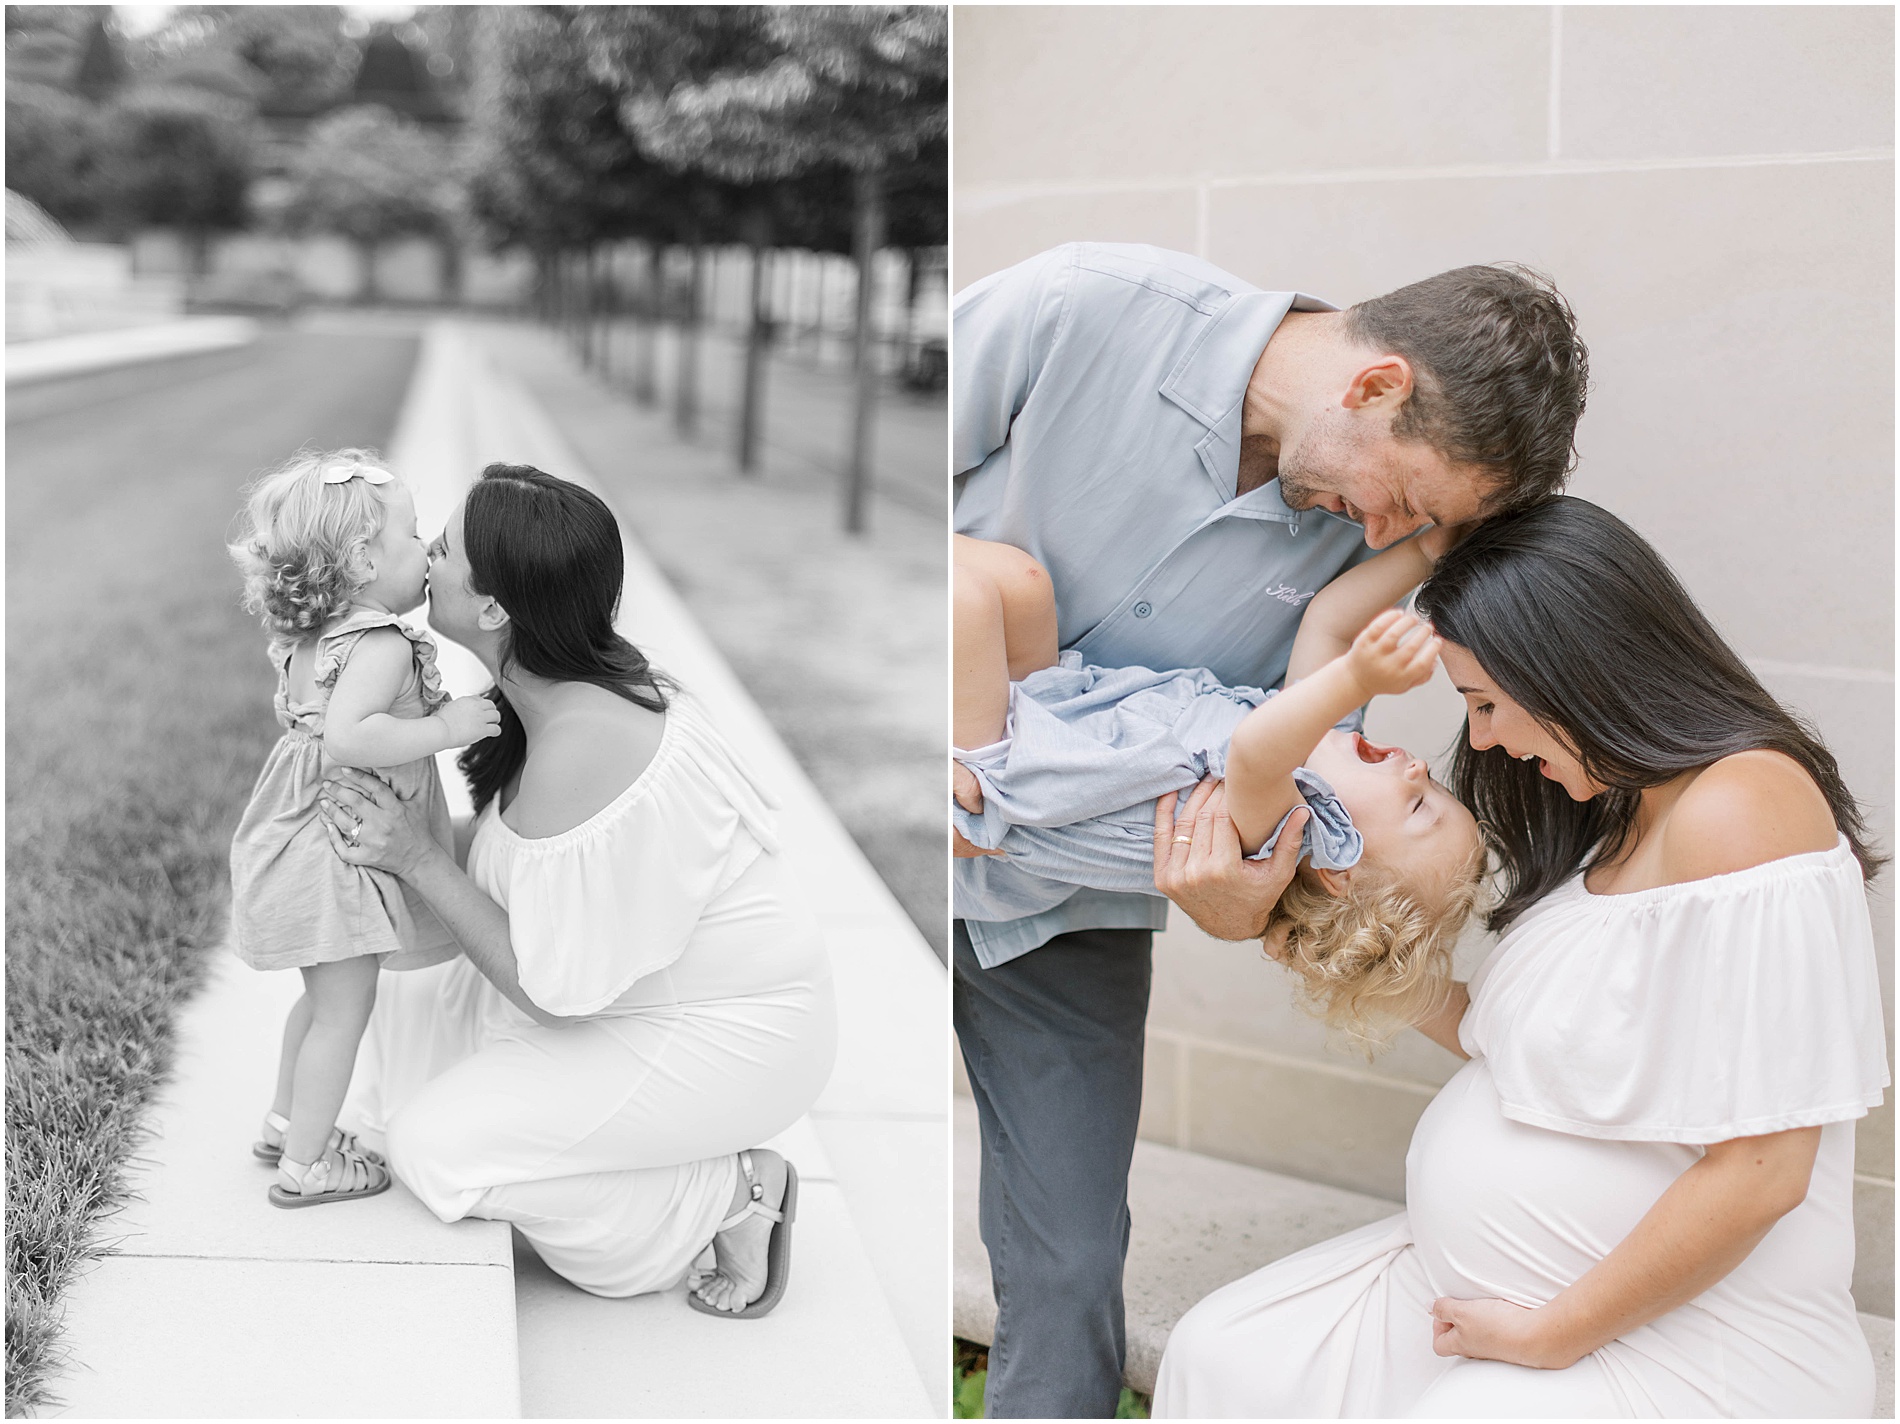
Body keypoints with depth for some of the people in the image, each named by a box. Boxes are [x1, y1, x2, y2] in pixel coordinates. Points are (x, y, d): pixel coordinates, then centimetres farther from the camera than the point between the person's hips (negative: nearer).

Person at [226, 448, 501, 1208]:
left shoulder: (308, 642, 7)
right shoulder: (380, 646, -23)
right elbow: (347, 737, -37)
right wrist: (442, 727, -31)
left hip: (302, 843, 10)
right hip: (340, 855, -10)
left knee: (321, 1000, 26)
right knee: (343, 1012, 3)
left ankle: (286, 1123, 40)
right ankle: (304, 1165, 13)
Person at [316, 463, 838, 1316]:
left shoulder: (578, 750, -30)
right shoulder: (558, 698, 0)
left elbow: (553, 987, -24)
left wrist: (417, 859, -20)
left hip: (726, 1038, -10)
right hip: (651, 993, 10)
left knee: (434, 1143, -12)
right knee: (409, 1020, 13)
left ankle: (733, 1196, 0)